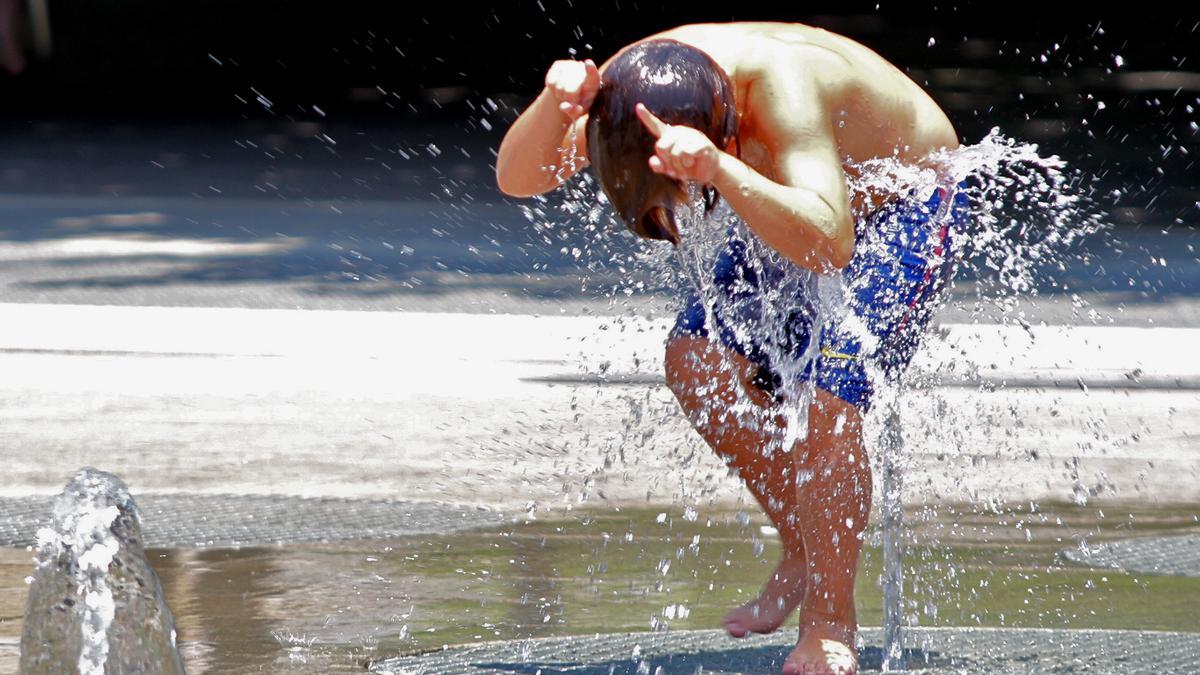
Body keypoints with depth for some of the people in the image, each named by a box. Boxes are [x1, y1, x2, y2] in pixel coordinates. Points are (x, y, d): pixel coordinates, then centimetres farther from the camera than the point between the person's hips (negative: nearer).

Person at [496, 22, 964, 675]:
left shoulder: (784, 86, -42)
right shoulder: (635, 84, -23)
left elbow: (826, 246, -53)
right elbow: (517, 177, -25)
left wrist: (718, 169, -66)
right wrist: (553, 104, -46)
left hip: (905, 203, -7)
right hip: (805, 199, 7)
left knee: (825, 396, -22)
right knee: (698, 362, -9)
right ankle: (805, 551, 10)